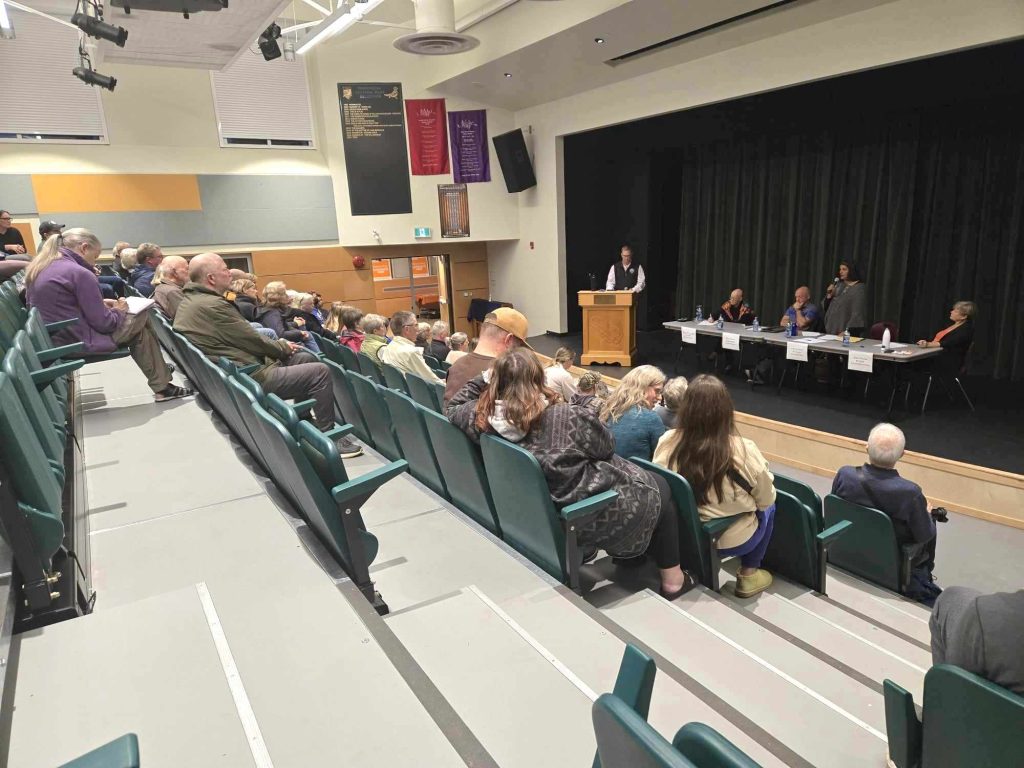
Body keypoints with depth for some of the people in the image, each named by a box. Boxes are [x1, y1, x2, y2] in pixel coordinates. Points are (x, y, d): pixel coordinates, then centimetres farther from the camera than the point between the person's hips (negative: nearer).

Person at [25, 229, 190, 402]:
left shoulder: (42, 266, 9)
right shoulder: (80, 273, -20)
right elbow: (103, 323, -16)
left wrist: (100, 304, 11)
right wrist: (118, 311, 4)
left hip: (53, 337, 9)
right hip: (79, 341, -9)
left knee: (140, 331, 18)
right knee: (143, 317, 5)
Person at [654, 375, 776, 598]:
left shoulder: (667, 442, -19)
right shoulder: (743, 451, -27)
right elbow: (766, 499, -9)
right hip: (731, 541, -3)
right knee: (769, 509, 26)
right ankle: (749, 574, 26)